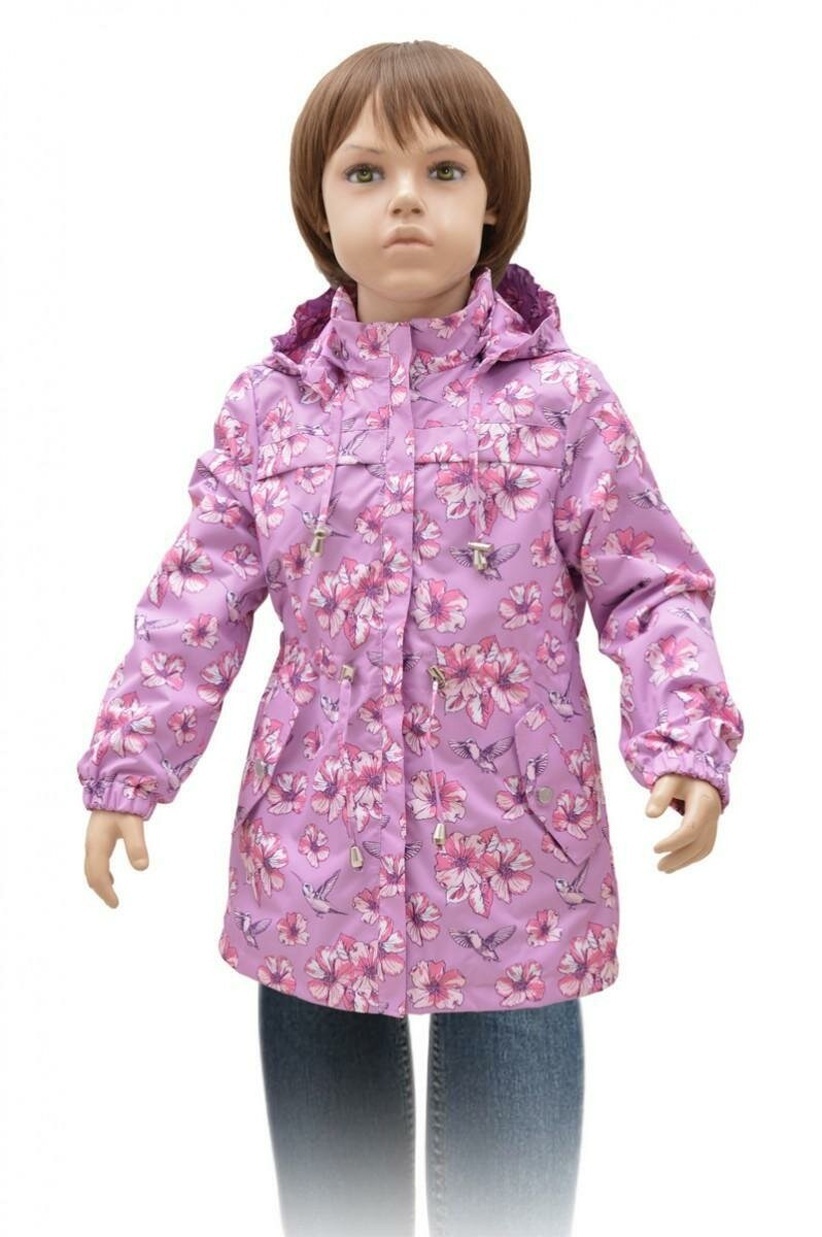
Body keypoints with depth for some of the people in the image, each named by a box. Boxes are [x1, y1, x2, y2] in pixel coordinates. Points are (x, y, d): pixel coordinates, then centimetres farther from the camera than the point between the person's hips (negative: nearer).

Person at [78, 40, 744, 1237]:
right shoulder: (270, 402, 2)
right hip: (312, 863, 3)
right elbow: (199, 598, 3)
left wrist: (686, 745, -16)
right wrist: (128, 769, -1)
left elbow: (649, 585, -2)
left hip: (511, 867, -2)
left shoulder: (561, 397, -5)